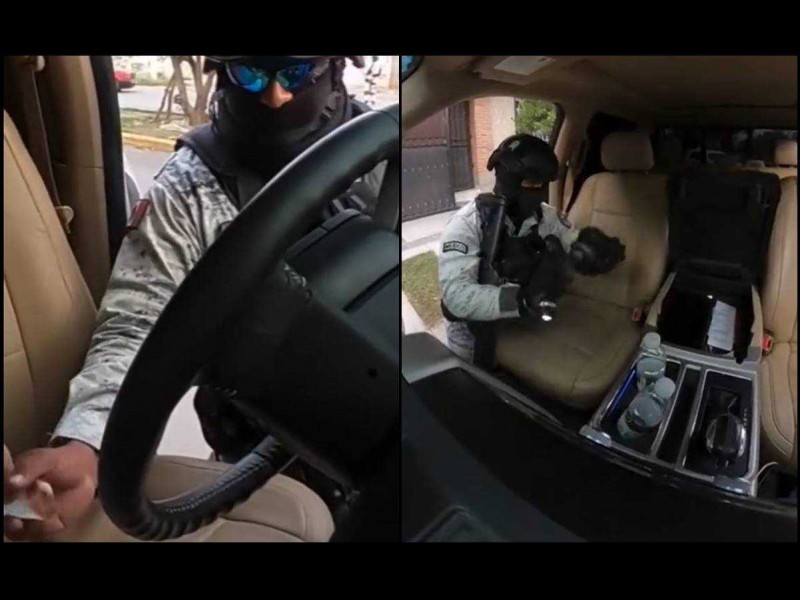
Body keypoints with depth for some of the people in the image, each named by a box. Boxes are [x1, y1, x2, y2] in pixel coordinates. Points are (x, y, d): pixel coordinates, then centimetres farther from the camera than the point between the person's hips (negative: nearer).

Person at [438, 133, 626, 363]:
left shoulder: (547, 217, -5)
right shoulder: (469, 222, -21)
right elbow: (456, 294, -32)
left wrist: (595, 250, -24)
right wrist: (520, 300, -44)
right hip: (475, 332, -4)